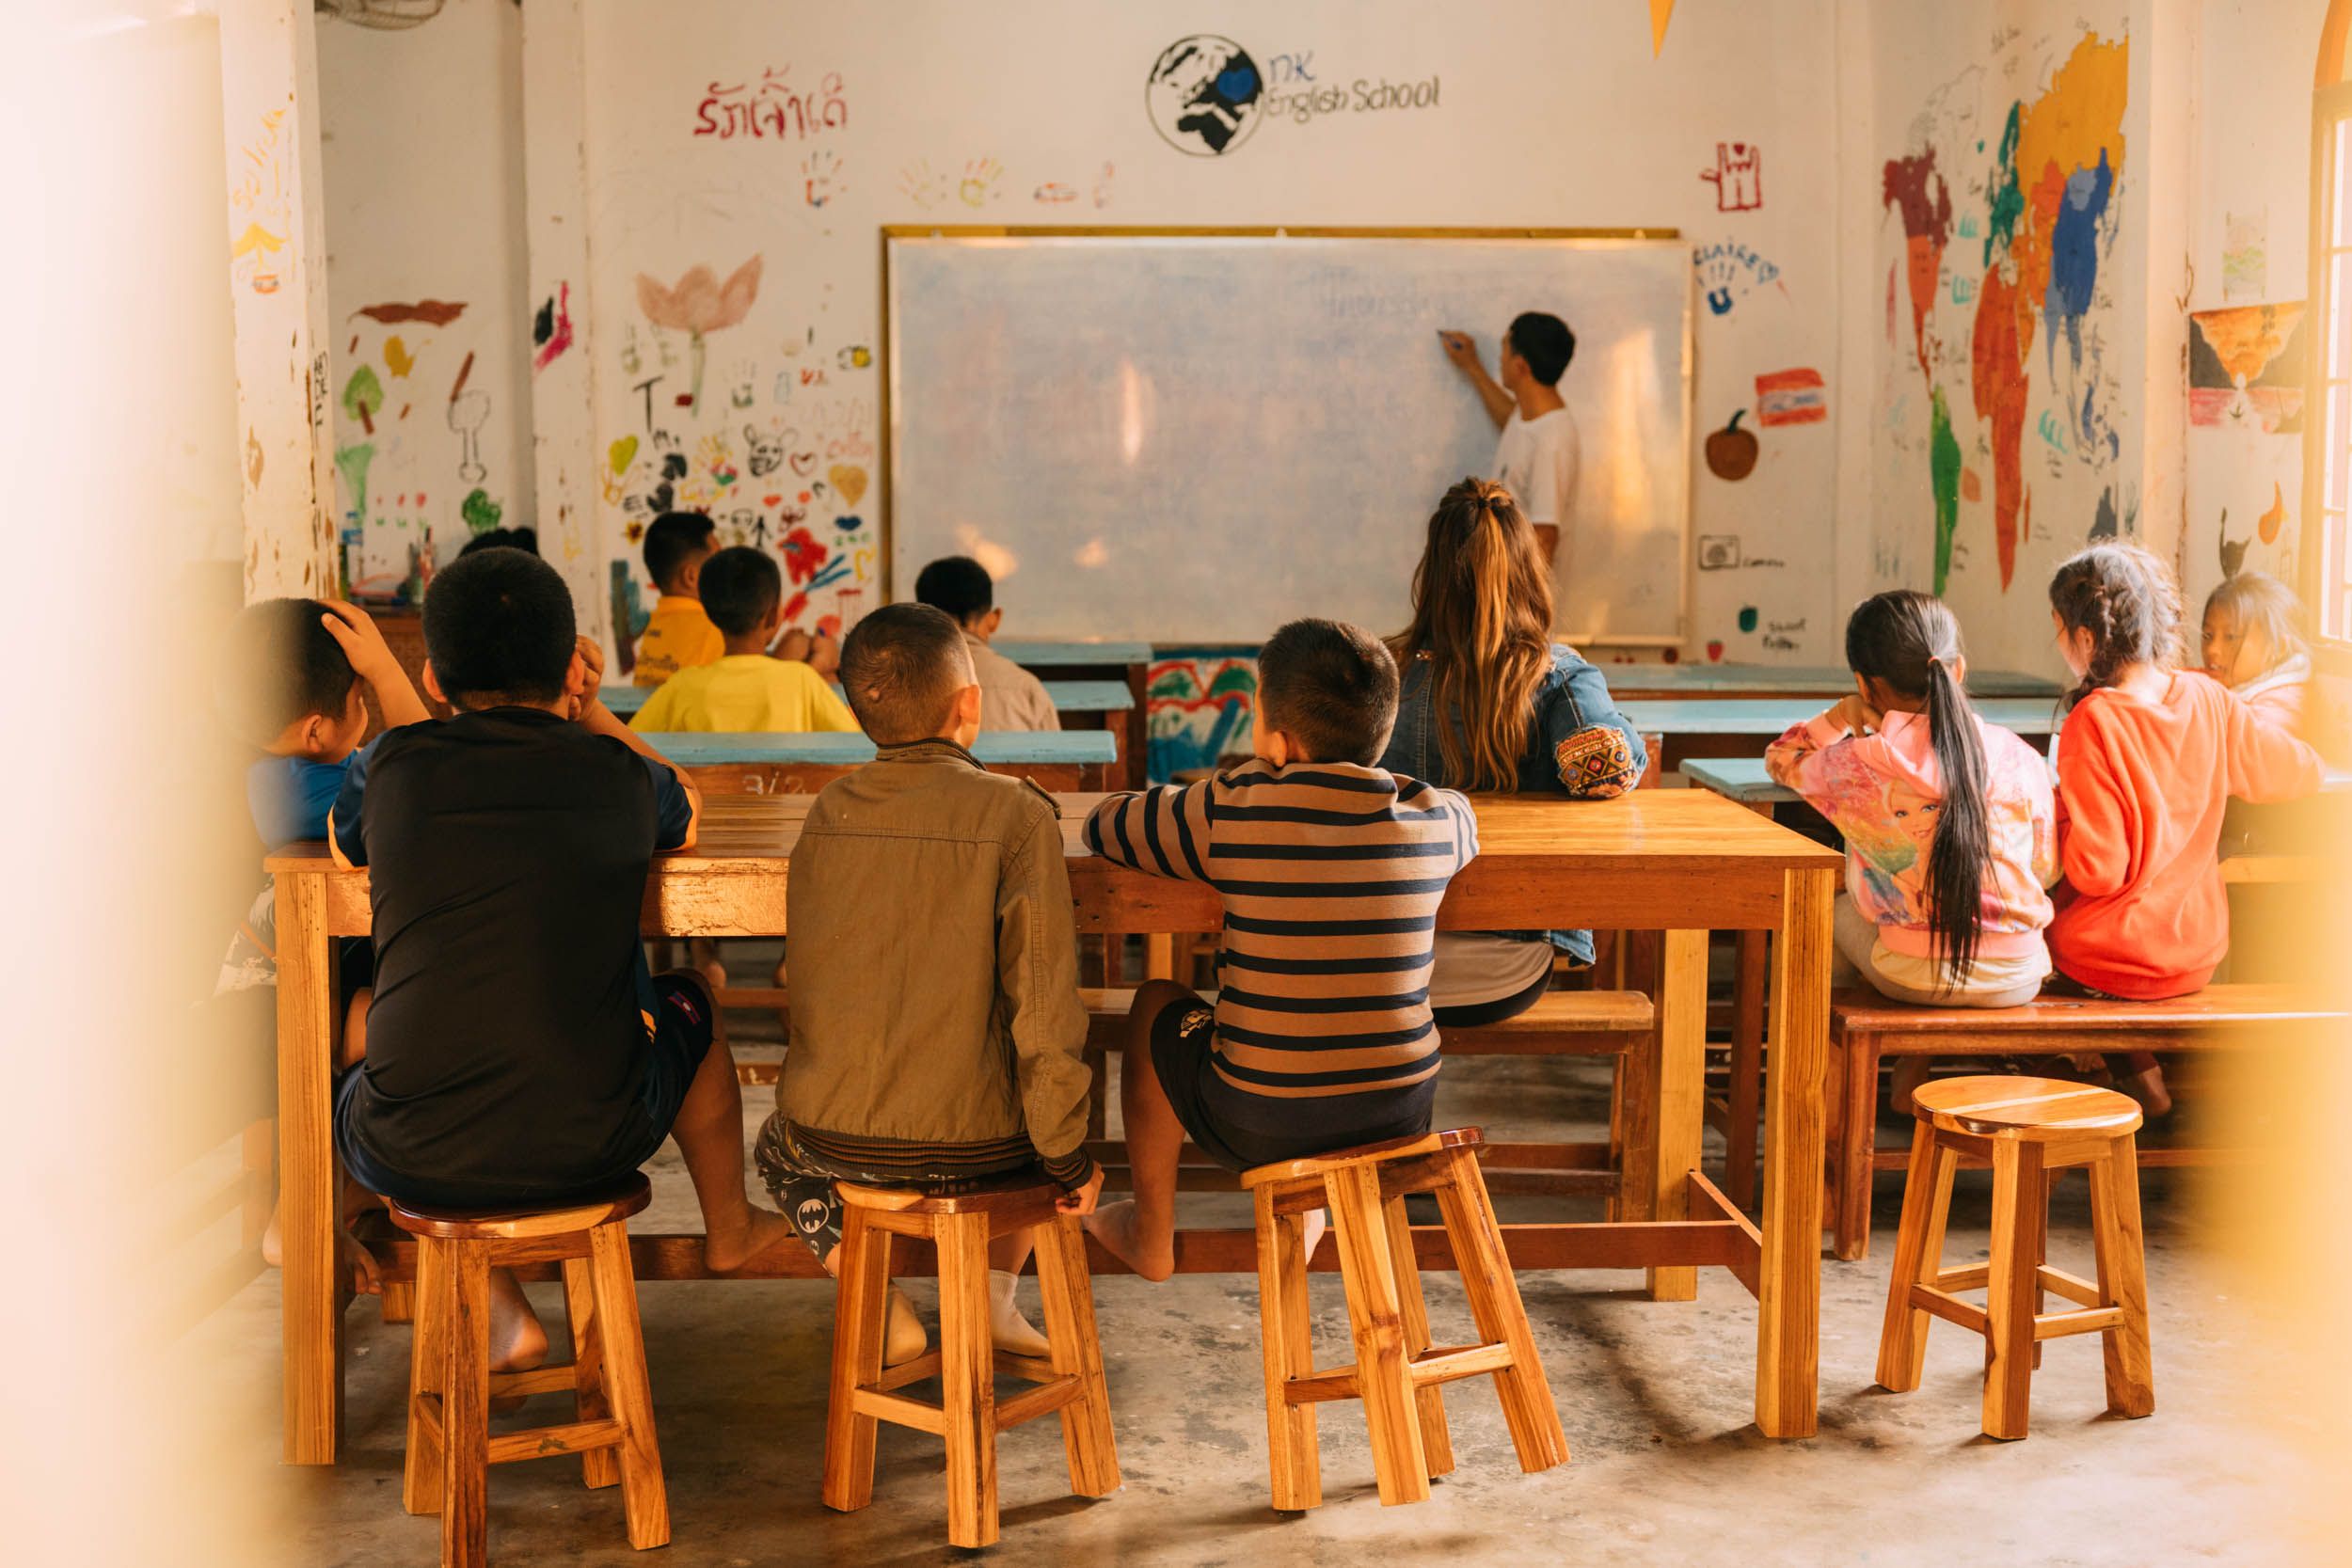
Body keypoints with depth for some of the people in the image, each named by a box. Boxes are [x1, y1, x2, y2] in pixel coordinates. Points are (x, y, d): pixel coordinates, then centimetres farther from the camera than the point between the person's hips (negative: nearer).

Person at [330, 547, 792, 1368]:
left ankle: (502, 1315, 27)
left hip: (408, 1161, 0)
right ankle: (728, 1226, 54)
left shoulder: (394, 765, -1)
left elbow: (342, 843, 24)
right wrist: (586, 712, 28)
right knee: (689, 1004, 30)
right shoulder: (617, 774, 0)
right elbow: (687, 816, 25)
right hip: (587, 1147, 0)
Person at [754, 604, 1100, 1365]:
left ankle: (884, 1310, 18)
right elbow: (1043, 997, -12)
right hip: (976, 1143, -2)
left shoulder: (828, 811, 2)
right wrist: (1068, 1156, -3)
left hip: (834, 1136, 2)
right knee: (1046, 1096, 32)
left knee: (779, 1145, 36)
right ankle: (993, 1293, 22)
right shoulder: (1014, 812, -11)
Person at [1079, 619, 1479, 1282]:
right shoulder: (1438, 816, -4)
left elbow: (1105, 823, 4)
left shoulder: (1230, 813, -13)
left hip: (1261, 1124, -3)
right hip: (1402, 1115, 3)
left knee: (1157, 1004, 26)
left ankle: (1152, 1235, 40)